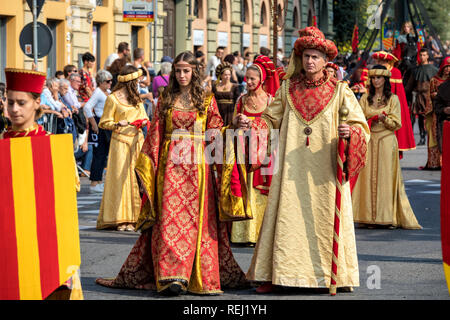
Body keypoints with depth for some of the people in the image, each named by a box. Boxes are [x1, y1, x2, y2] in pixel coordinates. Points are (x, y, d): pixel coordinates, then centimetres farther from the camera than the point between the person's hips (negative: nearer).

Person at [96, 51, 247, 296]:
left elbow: (215, 133, 9)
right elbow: (155, 135, 10)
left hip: (197, 164, 0)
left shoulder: (206, 100, 9)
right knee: (170, 218, -9)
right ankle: (172, 276, -14)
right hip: (170, 163, 0)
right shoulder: (165, 99, 11)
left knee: (197, 219, -2)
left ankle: (200, 276, 2)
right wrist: (147, 169, 5)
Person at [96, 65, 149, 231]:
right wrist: (117, 124, -19)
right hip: (121, 141, -6)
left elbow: (143, 116, 24)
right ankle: (121, 219, -5)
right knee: (121, 178, -7)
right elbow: (103, 123, -2)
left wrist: (143, 122, 2)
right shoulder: (113, 99, -3)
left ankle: (136, 216, 2)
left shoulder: (136, 98, 16)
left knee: (138, 177, -1)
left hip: (137, 140, 6)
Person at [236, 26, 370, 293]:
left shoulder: (339, 90, 4)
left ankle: (334, 274, 6)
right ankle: (274, 274, 2)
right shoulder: (289, 88, 10)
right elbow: (271, 119, 16)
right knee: (287, 218, -1)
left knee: (325, 219, -1)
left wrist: (350, 132, -22)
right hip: (292, 168, 2)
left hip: (324, 169, -2)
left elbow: (361, 125, 1)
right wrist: (250, 124, -3)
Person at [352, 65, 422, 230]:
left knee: (386, 177, -5)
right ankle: (370, 217, -1)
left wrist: (383, 118, -18)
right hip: (369, 141, 2)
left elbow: (396, 123, 0)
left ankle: (389, 217, -3)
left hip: (386, 142, -2)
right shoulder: (365, 98, 12)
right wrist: (370, 119, -13)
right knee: (368, 177, -3)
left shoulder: (393, 99, 5)